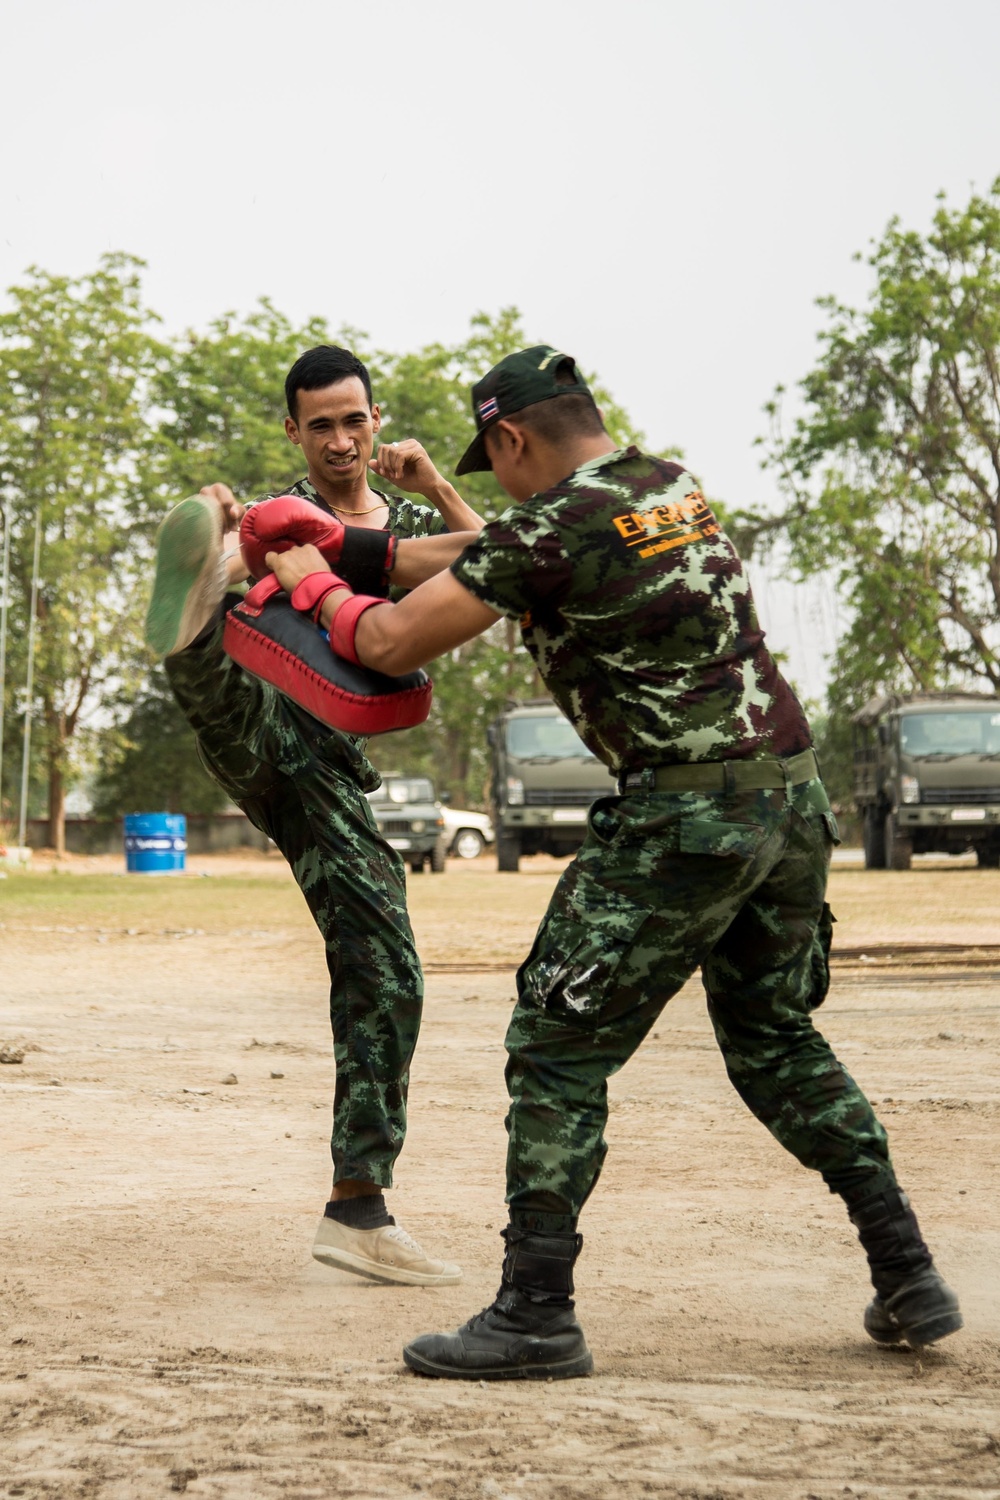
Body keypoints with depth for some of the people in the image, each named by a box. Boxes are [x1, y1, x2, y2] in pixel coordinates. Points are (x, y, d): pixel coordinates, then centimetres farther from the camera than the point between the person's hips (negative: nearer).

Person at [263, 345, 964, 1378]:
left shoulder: (549, 526, -10)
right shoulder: (680, 487, 13)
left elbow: (392, 644, -5)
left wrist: (317, 586, 14)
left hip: (685, 817, -8)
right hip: (793, 794, 8)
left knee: (558, 1051, 1)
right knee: (775, 1040, 21)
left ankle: (535, 1312, 1)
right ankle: (908, 1280, 20)